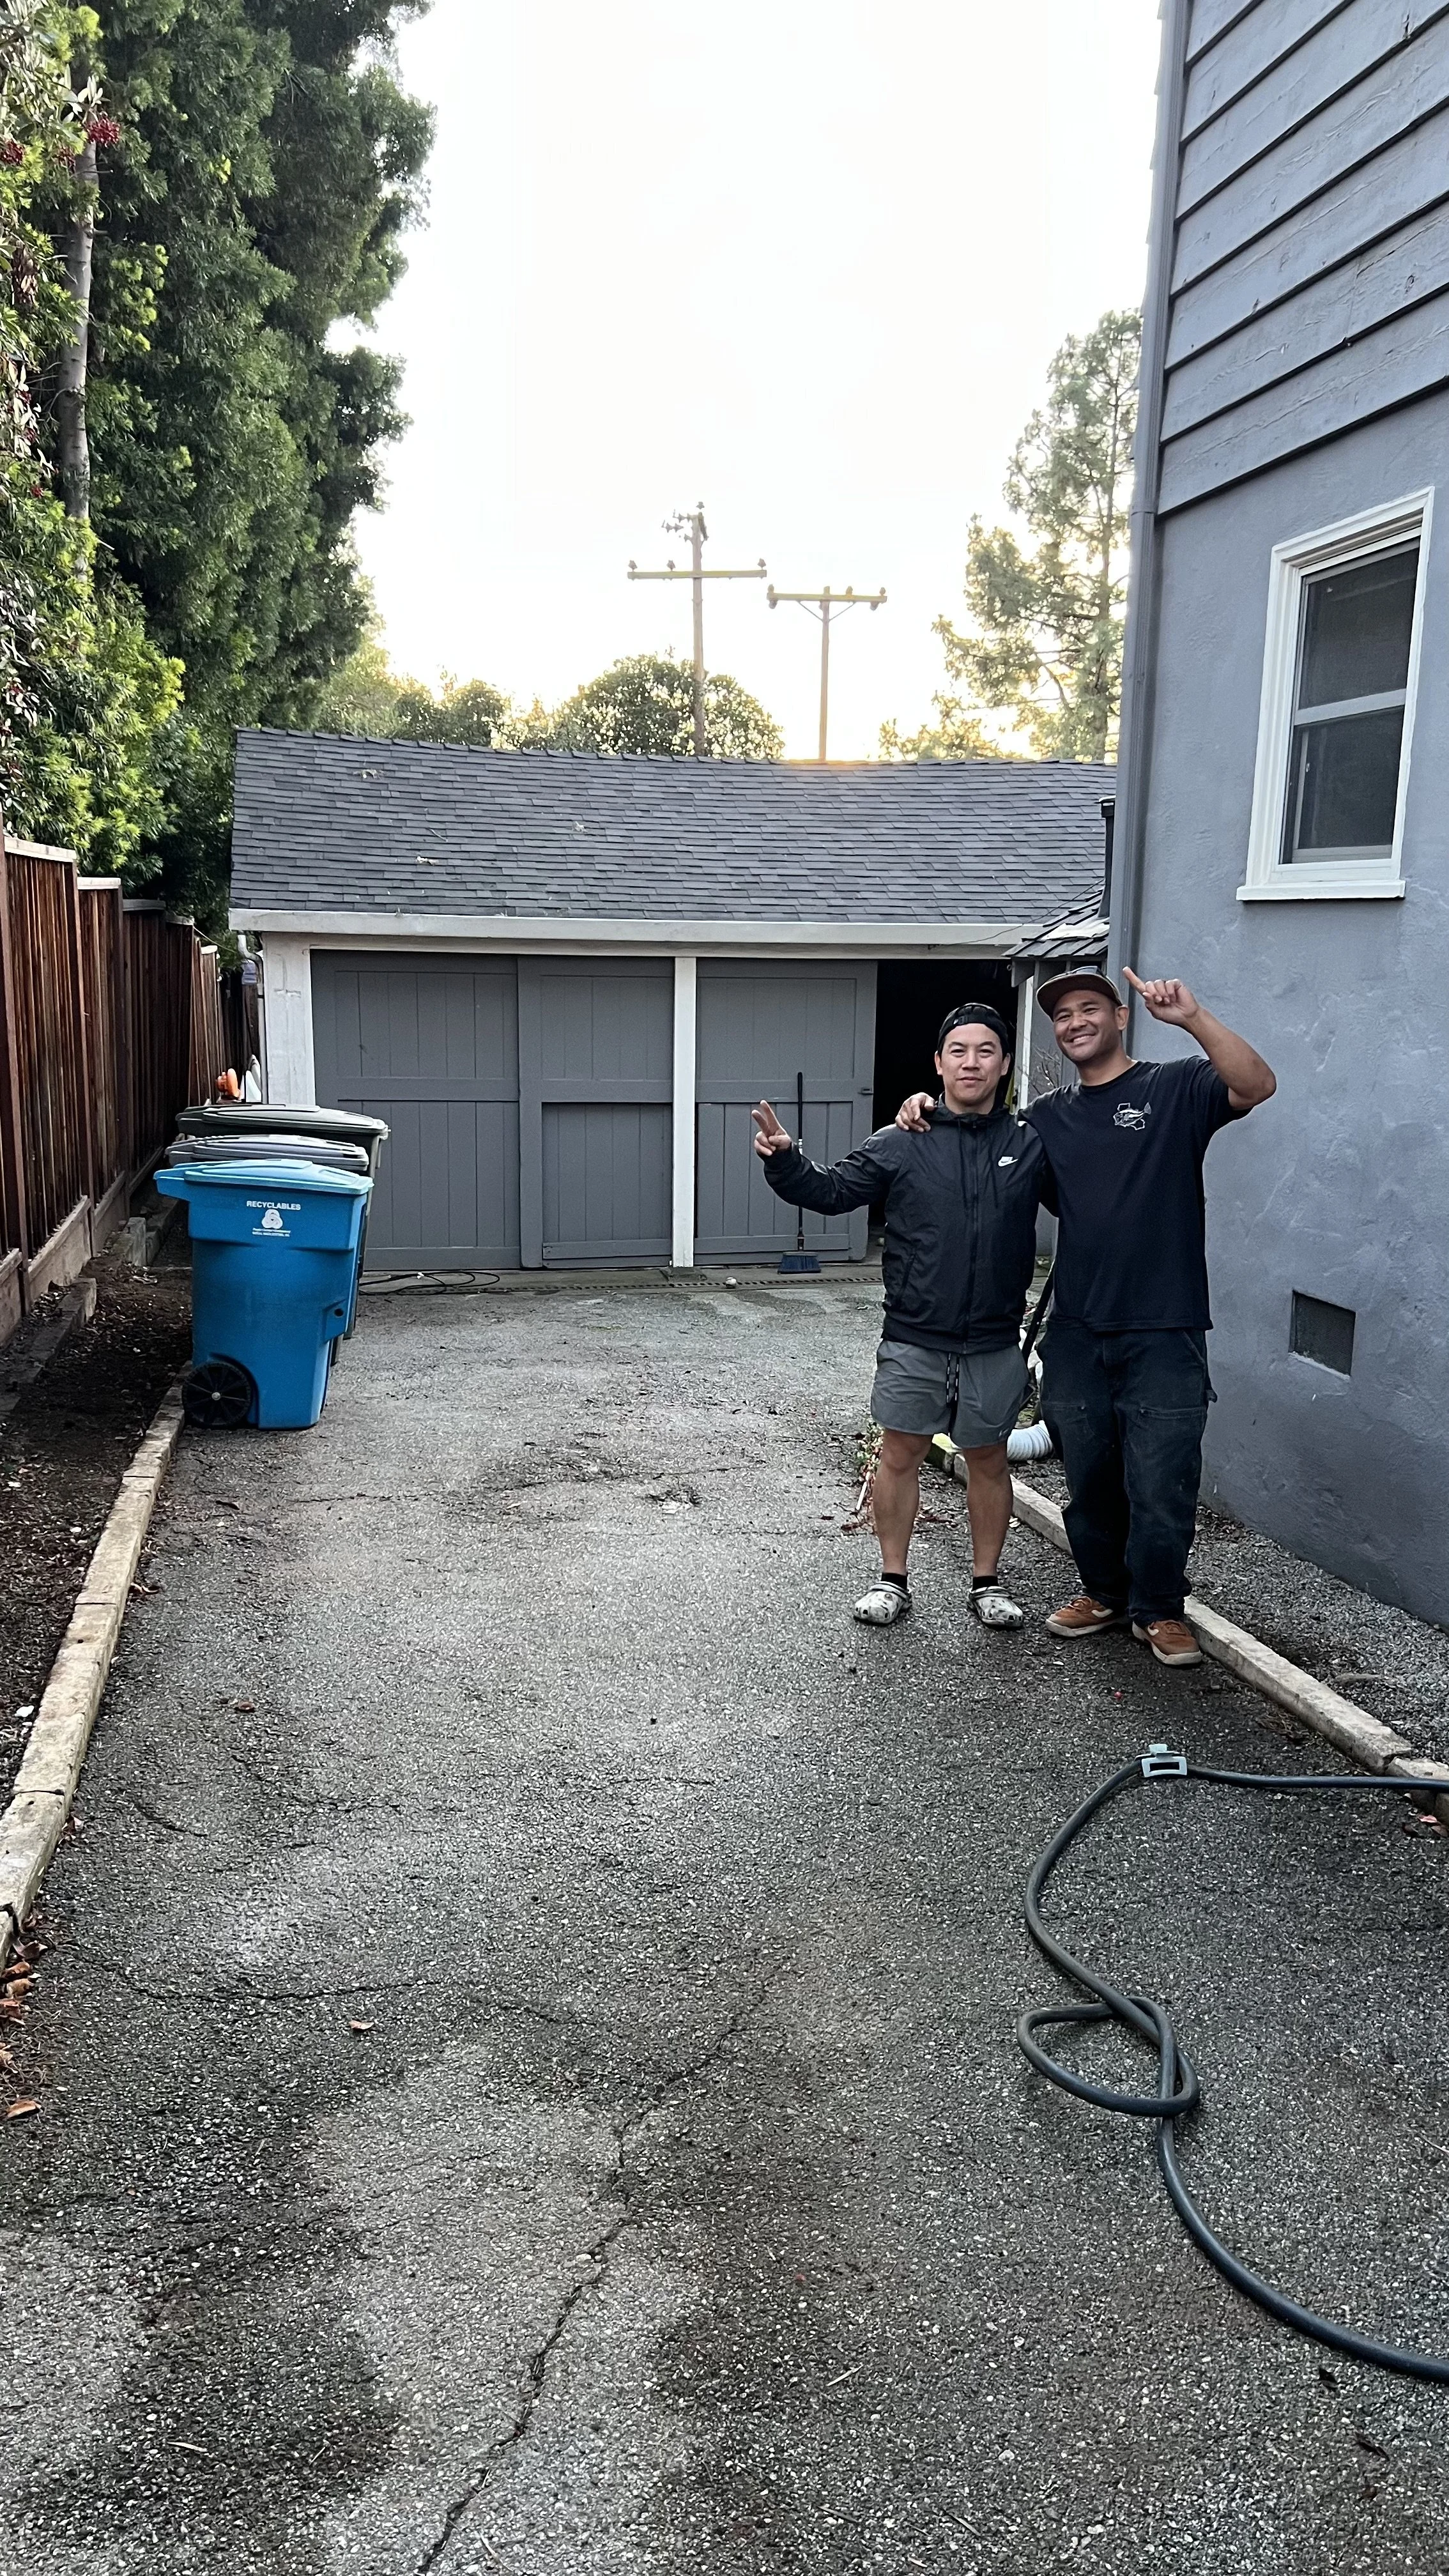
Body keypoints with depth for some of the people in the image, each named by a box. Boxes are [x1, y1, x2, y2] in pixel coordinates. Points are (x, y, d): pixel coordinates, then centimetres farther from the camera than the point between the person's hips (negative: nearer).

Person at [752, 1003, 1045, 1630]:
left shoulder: (1032, 1144, 1)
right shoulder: (901, 1144, -2)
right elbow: (831, 1191, -3)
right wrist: (783, 1159, -20)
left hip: (995, 1344, 1)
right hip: (913, 1341, 0)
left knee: (988, 1460, 12)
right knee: (900, 1454, 7)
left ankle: (987, 1582, 28)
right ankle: (892, 1580, 22)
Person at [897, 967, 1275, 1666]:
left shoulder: (1175, 1088, -1)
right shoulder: (1046, 1118, 12)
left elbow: (1255, 1086, -18)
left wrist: (1193, 1018, -32)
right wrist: (927, 1113, 1)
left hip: (1163, 1333, -4)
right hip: (1077, 1333, 4)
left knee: (1161, 1485, 1)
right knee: (1089, 1478, 15)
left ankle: (1159, 1609, 19)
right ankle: (1103, 1591, 33)